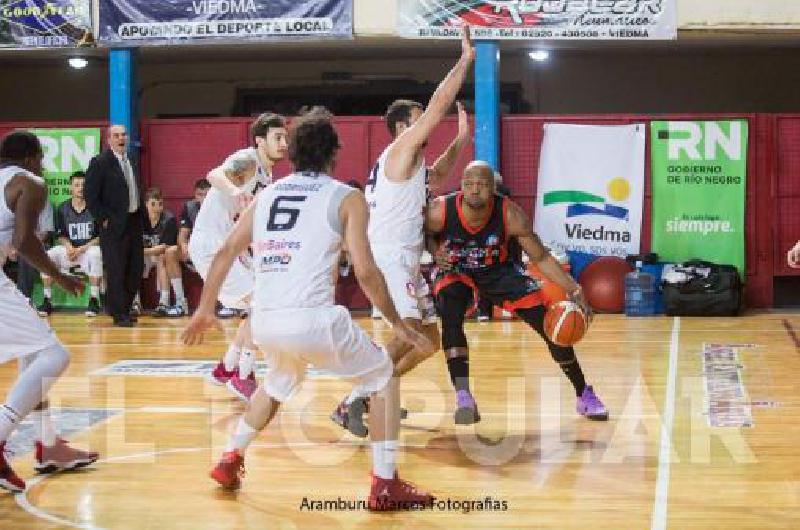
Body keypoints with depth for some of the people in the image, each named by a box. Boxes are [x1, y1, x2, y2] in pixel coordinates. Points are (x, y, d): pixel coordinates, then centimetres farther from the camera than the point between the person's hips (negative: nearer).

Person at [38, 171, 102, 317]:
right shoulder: (63, 209, 4)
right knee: (48, 256, -23)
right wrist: (69, 247, -14)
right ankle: (47, 301, -15)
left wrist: (83, 249, -17)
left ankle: (94, 300, -28)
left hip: (90, 247, -3)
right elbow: (61, 236, 8)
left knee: (96, 254, -37)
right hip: (69, 249, 3)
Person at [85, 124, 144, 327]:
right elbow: (91, 196, -11)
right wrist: (104, 219, -13)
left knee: (136, 269, 9)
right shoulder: (100, 162, -8)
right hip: (114, 225, -7)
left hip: (134, 221, 7)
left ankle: (124, 308, 24)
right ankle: (119, 314, 3)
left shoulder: (130, 160, 14)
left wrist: (141, 215, 12)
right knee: (116, 271, -4)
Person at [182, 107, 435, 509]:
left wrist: (205, 310, 25)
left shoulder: (267, 194, 17)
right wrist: (398, 325, 8)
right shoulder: (347, 197, 3)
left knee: (278, 383, 36)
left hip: (263, 321, 5)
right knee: (383, 378, 15)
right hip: (312, 318, -5)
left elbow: (226, 252, 15)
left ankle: (230, 461, 36)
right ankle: (385, 486, 7)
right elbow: (365, 272, -3)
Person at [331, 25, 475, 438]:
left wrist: (461, 138, 29)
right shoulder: (401, 148, -7)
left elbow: (436, 176, 40)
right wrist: (466, 59, -10)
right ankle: (352, 402, -27)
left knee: (428, 338, 14)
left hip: (404, 260, 10)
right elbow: (440, 103, -14)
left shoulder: (411, 162, 19)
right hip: (388, 257, -10)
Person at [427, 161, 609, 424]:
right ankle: (463, 397, -24)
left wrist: (574, 290, -24)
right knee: (450, 318, -32)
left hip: (498, 271, 1)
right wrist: (432, 255, -31)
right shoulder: (439, 212, -30)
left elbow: (541, 257, -16)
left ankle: (584, 395, 15)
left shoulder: (510, 215, -28)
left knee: (551, 325, -5)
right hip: (454, 272, -1)